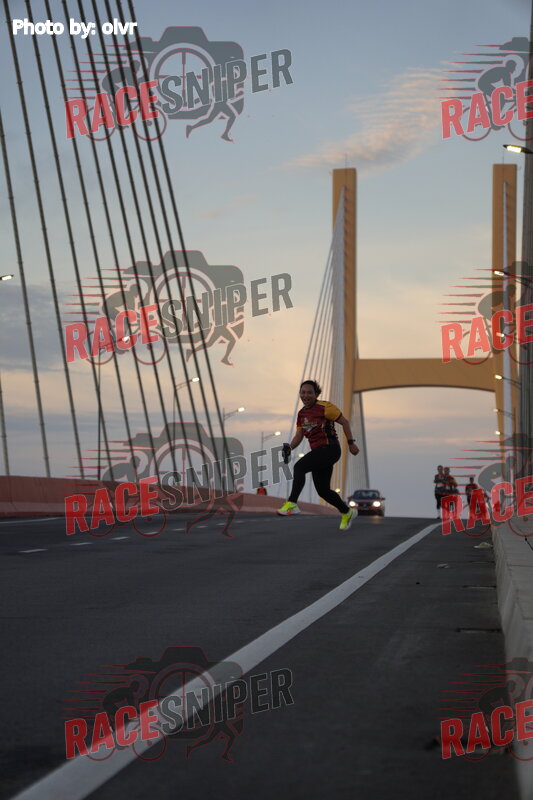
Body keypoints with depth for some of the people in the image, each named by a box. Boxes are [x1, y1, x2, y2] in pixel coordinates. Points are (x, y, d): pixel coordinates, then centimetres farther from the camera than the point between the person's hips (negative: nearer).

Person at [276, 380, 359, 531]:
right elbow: (299, 436, 10)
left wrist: (351, 443, -2)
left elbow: (344, 422, -3)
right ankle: (347, 513, 31)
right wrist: (289, 447, -9)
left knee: (299, 467, -27)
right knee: (323, 490, 11)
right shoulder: (302, 413, 13)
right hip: (318, 451, 8)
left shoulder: (324, 407, -9)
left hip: (330, 449, -8)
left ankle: (292, 504, -36)